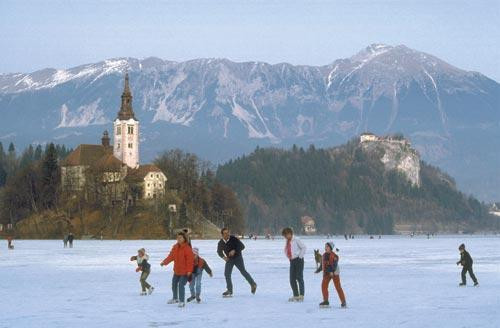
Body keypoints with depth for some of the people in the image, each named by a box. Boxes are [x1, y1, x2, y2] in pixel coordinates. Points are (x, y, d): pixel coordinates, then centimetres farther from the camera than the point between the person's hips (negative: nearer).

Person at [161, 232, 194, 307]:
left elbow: (190, 260, -21)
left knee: (181, 285, -15)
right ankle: (175, 298, 40)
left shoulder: (187, 248, -19)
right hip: (176, 270, 8)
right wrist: (164, 262, -11)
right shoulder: (175, 247, 4)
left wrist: (189, 270, -25)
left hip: (184, 272, -8)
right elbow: (171, 256, 4)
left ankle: (181, 301, -4)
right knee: (174, 284, 20)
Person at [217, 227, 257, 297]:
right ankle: (229, 290, 9)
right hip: (229, 259, 4)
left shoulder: (233, 239, -20)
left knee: (243, 271, -8)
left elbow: (242, 246, -15)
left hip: (237, 257, -4)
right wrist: (223, 256, -7)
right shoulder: (220, 243, -8)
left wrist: (234, 251, -27)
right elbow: (219, 251, 11)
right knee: (227, 274, -3)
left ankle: (253, 284, 9)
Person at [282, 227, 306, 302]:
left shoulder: (296, 240, -12)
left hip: (298, 260, -8)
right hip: (292, 261, 8)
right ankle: (296, 295, 12)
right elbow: (286, 250, 25)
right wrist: (288, 257, 12)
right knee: (292, 279, 5)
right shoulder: (287, 241, 11)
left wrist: (300, 256, -13)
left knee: (299, 277, -8)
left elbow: (304, 247, -14)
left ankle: (301, 295, -5)